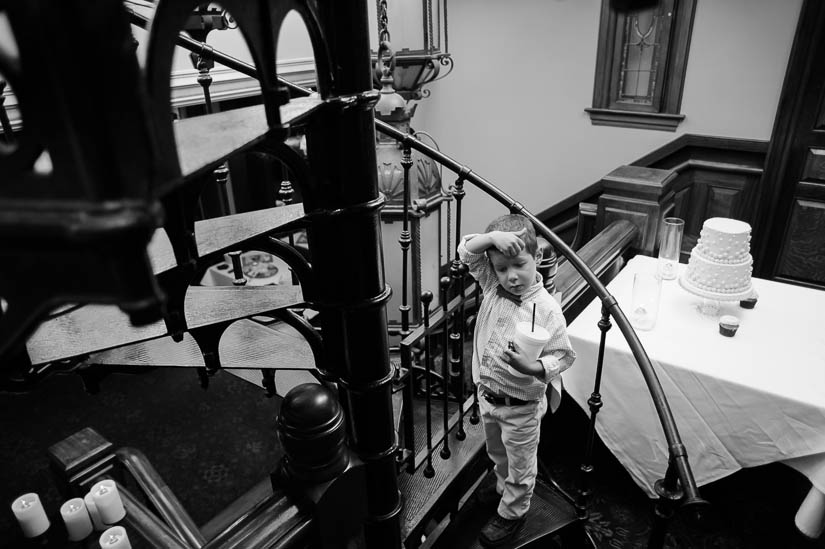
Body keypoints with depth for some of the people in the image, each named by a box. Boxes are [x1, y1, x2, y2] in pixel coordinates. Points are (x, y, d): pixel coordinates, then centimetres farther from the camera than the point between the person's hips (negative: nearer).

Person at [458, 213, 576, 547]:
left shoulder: (546, 309, -25)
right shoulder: (491, 286, -10)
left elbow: (562, 356, -20)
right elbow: (466, 251, -12)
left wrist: (531, 367, -39)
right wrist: (492, 237, -31)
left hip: (521, 406, -6)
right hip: (487, 395, 6)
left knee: (520, 466, 18)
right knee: (498, 454, 32)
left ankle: (512, 514, 41)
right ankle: (502, 487, 59)